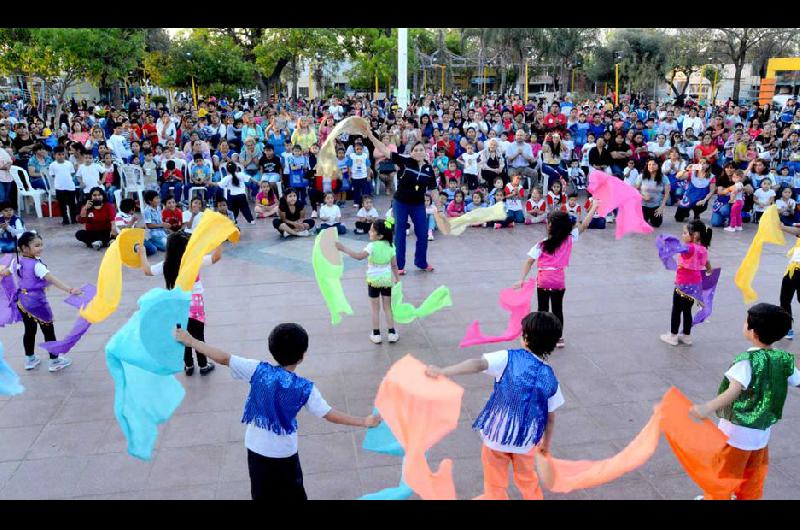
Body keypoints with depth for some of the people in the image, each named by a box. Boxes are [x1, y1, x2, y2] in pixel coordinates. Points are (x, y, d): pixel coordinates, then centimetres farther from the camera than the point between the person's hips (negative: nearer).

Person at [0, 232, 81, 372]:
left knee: (29, 330, 21)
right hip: (36, 302, -7)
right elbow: (53, 280, -34)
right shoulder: (36, 265, -24)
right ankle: (54, 361, 15)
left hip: (22, 301, 8)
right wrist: (70, 290, -42)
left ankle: (30, 359, 34)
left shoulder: (16, 261, 0)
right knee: (48, 331, 7)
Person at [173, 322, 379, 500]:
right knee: (292, 494, 19)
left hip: (256, 448, 3)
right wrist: (364, 421, -7)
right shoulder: (305, 388, -19)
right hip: (284, 453, -2)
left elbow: (224, 359, -15)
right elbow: (330, 415, -17)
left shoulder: (258, 370, -16)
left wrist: (191, 341, -7)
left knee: (262, 494, 20)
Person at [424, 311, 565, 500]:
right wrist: (546, 442, 20)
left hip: (497, 435, -3)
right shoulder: (550, 379, -5)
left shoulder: (509, 358, -15)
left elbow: (478, 364, -30)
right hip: (526, 440, 3)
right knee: (527, 479, 30)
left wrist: (442, 372, -33)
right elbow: (551, 416, 4)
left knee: (495, 485, 18)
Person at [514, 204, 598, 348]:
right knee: (557, 310, 16)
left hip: (543, 280, -2)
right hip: (559, 281, 2)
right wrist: (594, 207, 12)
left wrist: (522, 279, -16)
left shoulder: (542, 244, -10)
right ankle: (559, 338, 24)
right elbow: (584, 225, 3)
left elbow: (529, 262, -14)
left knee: (543, 309, 10)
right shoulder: (569, 239, -5)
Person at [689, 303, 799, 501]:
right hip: (763, 432, 6)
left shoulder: (748, 360, -24)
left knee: (723, 470, 14)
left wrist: (708, 408, -50)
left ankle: (715, 497, 29)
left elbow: (735, 390, -38)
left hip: (737, 431, -6)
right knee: (754, 473, 24)